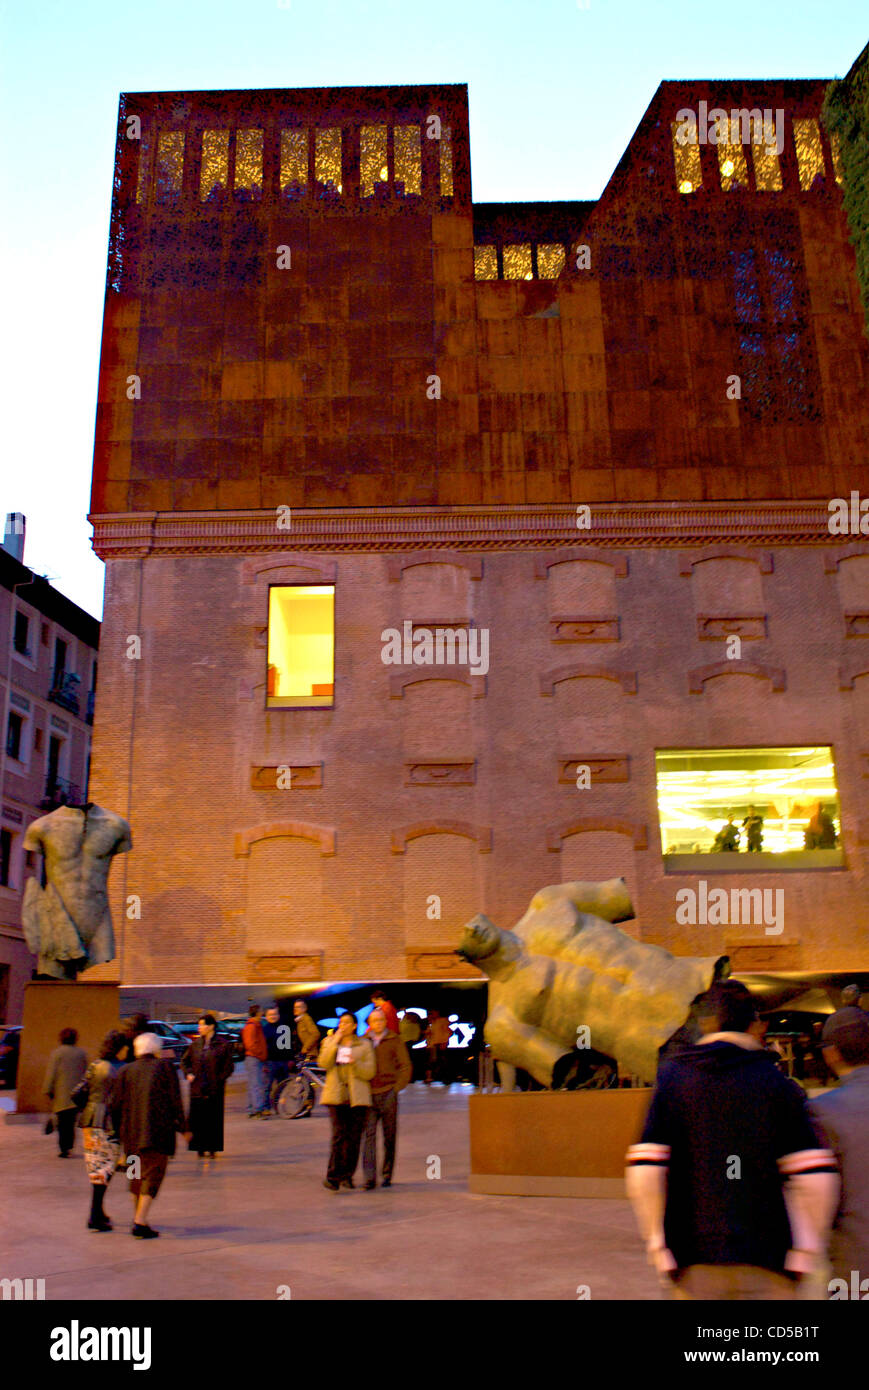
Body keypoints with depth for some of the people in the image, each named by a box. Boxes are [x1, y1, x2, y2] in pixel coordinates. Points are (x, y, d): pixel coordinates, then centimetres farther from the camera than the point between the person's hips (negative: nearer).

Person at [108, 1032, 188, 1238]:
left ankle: (137, 1217, 31)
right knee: (153, 1175, -2)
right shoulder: (165, 1067, 1)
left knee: (137, 1174, 20)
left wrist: (119, 1132, 14)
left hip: (131, 1133, 4)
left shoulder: (125, 1071, 8)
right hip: (158, 1132, -4)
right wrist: (183, 1128, 7)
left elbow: (114, 1105, 3)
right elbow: (175, 1101, -2)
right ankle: (140, 1223, -11)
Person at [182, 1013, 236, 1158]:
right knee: (197, 1118, 4)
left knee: (213, 1118, 0)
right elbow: (185, 1060, 20)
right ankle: (200, 1147, 15)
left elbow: (229, 1066, -3)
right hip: (197, 1089, 4)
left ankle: (213, 1148, 9)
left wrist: (219, 1079, -11)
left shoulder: (223, 1045, -5)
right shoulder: (195, 1044, 8)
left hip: (214, 1089, -4)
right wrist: (188, 1074, 4)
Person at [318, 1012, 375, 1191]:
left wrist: (355, 1063, -15)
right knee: (339, 1135, -12)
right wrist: (335, 1042, -9)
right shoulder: (329, 1042, 13)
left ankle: (347, 1175, 17)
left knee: (354, 1138, 2)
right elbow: (323, 1063, -4)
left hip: (358, 1097, 1)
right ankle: (333, 1176, -11)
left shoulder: (364, 1045, 8)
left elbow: (370, 1072, 3)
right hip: (336, 1096, -1)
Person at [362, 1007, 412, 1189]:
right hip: (368, 1094, 1)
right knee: (369, 1135, -8)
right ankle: (369, 1178, -9)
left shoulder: (394, 1040, 4)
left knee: (389, 1136, 6)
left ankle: (387, 1175, 17)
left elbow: (405, 1066, 2)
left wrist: (397, 1088, -8)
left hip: (388, 1094, -1)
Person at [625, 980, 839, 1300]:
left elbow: (644, 1174, -9)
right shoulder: (777, 1083, -1)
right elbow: (817, 1179, -9)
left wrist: (658, 1248, -2)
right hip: (765, 1265, -1)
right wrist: (805, 1253, 1)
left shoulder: (672, 1076, 0)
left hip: (696, 1262, 1)